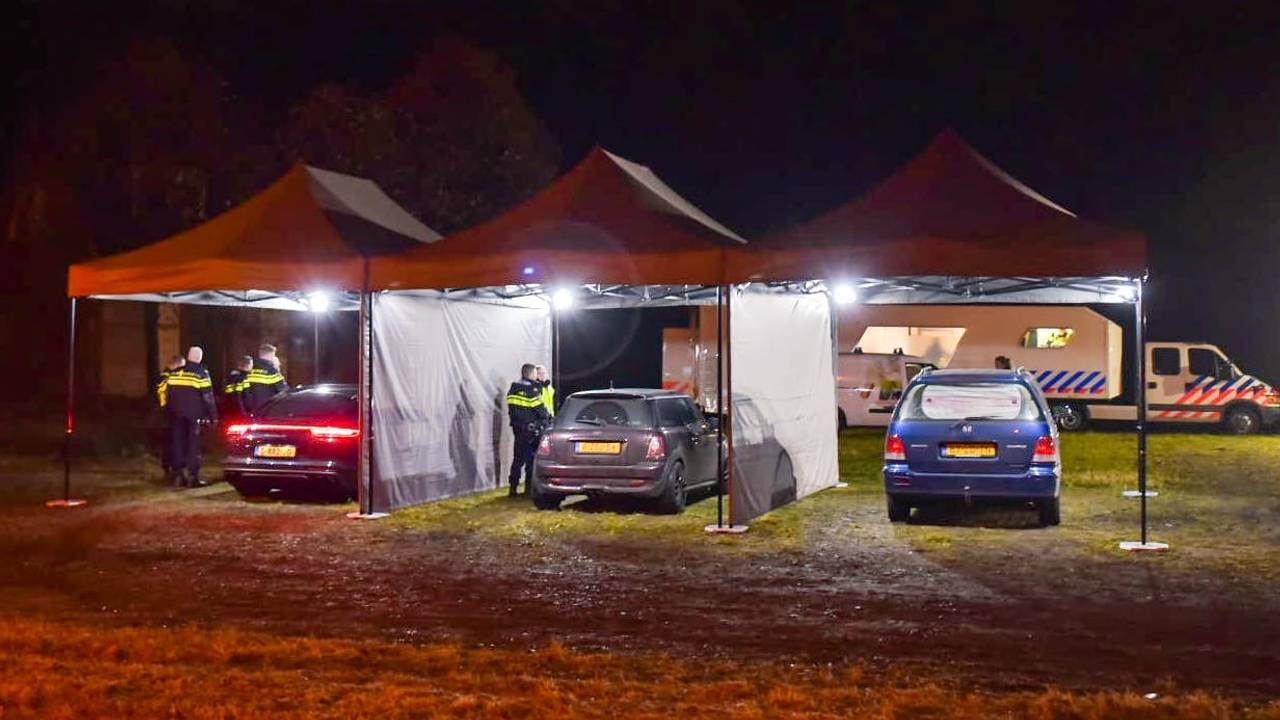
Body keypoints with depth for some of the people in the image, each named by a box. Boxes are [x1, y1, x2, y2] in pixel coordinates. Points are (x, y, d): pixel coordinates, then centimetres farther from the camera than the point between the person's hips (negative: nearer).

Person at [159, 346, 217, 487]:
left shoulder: (175, 372, 8)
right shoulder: (201, 373, -4)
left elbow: (162, 389, 6)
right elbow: (207, 395, -8)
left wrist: (166, 408, 17)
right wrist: (213, 415, -4)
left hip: (175, 414, 4)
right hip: (193, 414, -4)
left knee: (177, 443, 9)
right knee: (193, 444, -1)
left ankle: (177, 476, 11)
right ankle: (192, 477, -5)